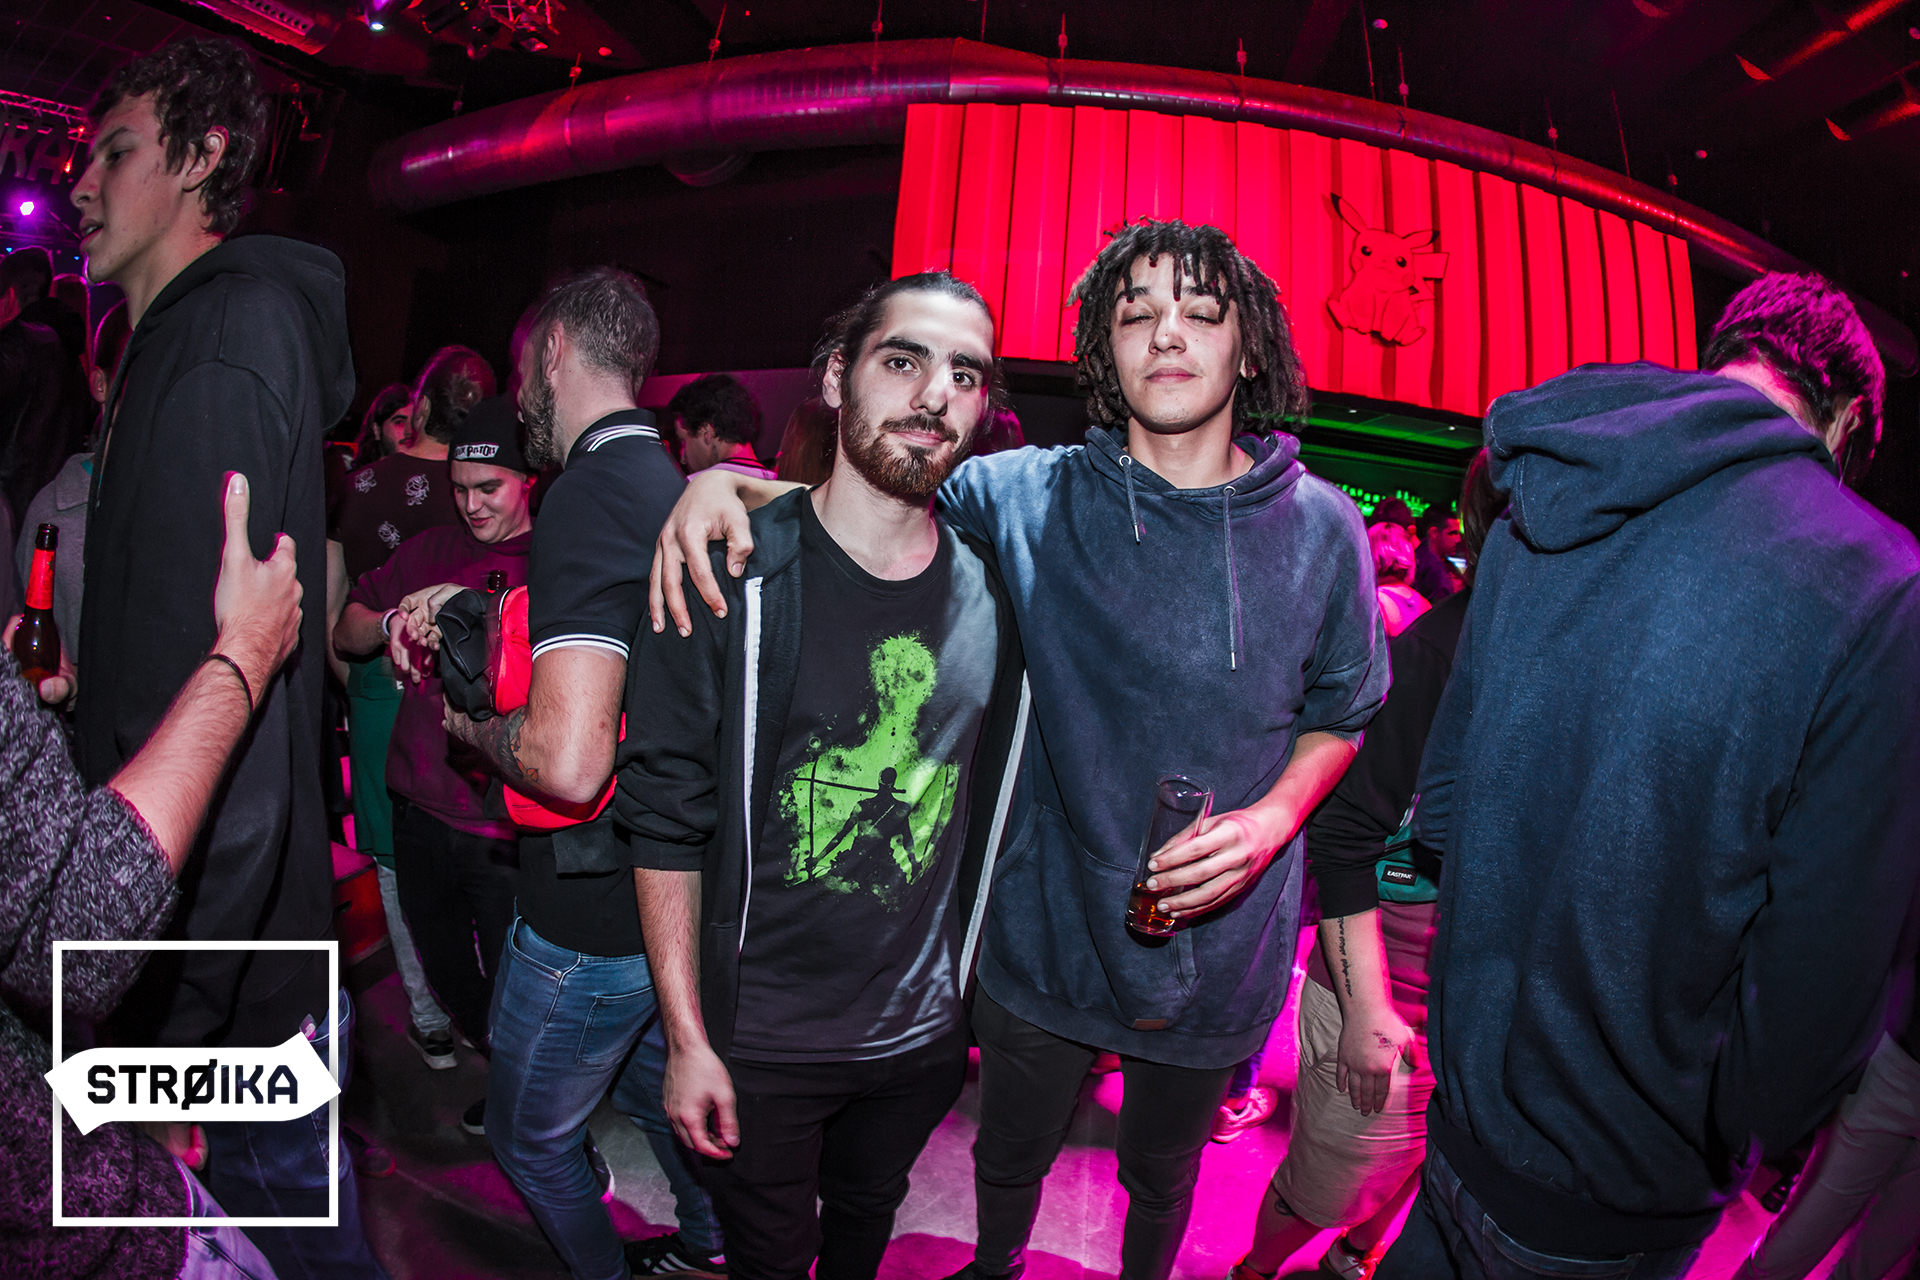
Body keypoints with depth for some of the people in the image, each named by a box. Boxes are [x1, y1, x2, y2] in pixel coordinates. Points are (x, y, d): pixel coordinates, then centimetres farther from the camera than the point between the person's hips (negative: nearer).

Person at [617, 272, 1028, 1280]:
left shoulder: (998, 592, -6)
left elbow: (997, 808, 3)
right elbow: (666, 822, -13)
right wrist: (687, 1038, -12)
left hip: (923, 1036, 3)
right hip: (758, 1043, -3)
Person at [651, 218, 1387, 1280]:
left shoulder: (1320, 527, -8)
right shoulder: (1033, 497, -11)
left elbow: (1340, 710, 3)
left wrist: (1272, 817, -16)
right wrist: (728, 478, -21)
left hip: (1215, 944, 1)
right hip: (1045, 927, 0)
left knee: (1160, 1178, 27)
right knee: (1009, 1159, 25)